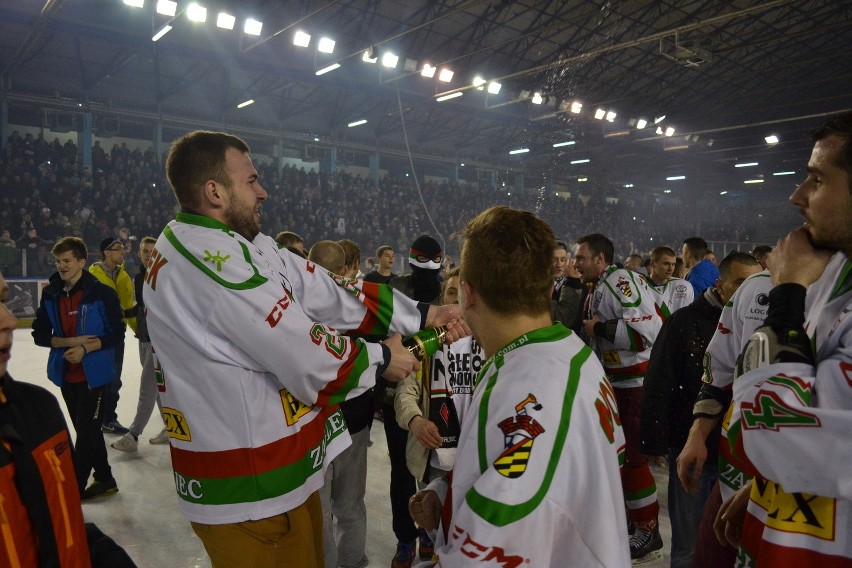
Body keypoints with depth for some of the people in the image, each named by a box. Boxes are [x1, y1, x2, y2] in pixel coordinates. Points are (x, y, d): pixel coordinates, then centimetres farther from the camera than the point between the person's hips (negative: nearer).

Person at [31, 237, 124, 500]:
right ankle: (104, 479, 33)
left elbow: (117, 333, -10)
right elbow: (40, 335, 2)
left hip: (94, 374, -6)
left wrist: (85, 349, -21)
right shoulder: (50, 295, 1)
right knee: (86, 429, 17)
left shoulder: (102, 293, -14)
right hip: (66, 375, 6)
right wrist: (71, 342, -14)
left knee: (87, 431, -1)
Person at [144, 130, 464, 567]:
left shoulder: (244, 245, 7)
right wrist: (381, 359, -6)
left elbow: (329, 294, 3)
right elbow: (309, 357, -23)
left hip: (278, 466, 9)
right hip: (251, 488, -9)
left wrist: (422, 315, 0)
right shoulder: (208, 258, -24)